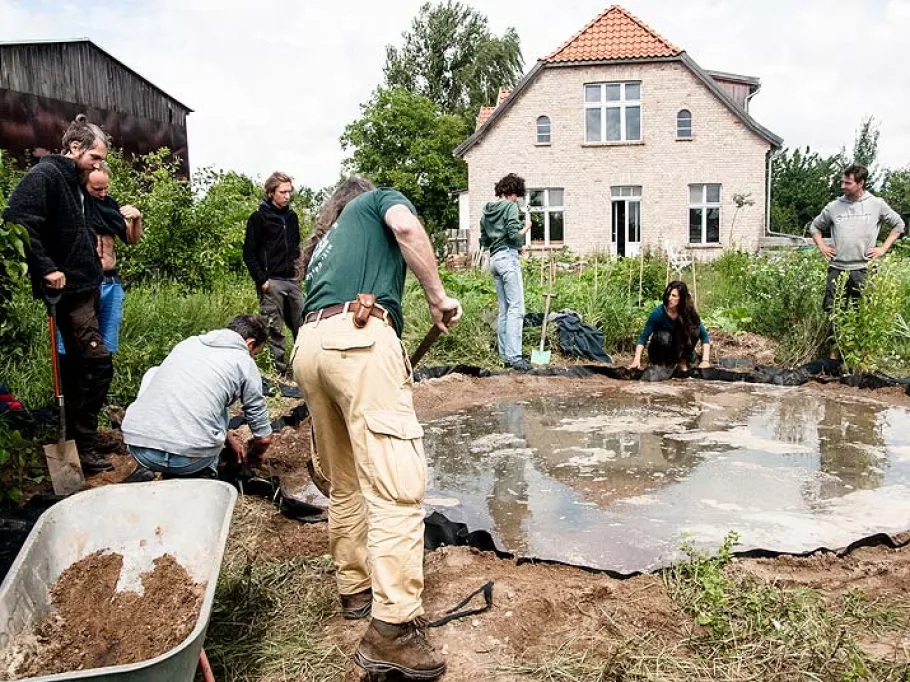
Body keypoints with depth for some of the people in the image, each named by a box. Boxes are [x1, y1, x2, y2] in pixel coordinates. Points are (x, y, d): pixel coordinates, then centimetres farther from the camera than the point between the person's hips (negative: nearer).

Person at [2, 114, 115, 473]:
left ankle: (83, 437, 24)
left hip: (84, 288, 10)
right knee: (97, 361, -11)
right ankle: (81, 443, -1)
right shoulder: (44, 175, -11)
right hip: (68, 289, -10)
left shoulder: (76, 184, 17)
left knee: (79, 365, 14)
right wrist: (46, 268, -23)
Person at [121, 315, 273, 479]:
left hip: (138, 450, 3)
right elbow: (264, 438, 15)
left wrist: (228, 438, 45)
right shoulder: (245, 363, 8)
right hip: (190, 463, -3)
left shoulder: (188, 342, 21)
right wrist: (251, 456, 40)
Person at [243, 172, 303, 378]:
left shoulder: (291, 216, 13)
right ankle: (280, 370, 4)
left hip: (292, 281, 5)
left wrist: (297, 269, 12)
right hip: (272, 282, -5)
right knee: (275, 329, -1)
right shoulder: (259, 218, -4)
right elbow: (249, 254, -6)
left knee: (302, 325, 6)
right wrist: (262, 281, -11)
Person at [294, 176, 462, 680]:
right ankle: (391, 630, -17)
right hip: (359, 338, -8)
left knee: (345, 485, 19)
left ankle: (354, 589, 29)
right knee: (396, 486, -12)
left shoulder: (323, 242, 38)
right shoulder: (380, 199, 22)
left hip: (308, 345, 8)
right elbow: (406, 227, -4)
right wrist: (437, 296, 3)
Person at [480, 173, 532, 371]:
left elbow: (484, 241, 19)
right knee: (516, 308, -10)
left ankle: (505, 355, 11)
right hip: (508, 256, -8)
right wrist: (527, 227, 2)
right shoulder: (510, 206, -6)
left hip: (494, 258, 8)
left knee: (504, 310, 11)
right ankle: (514, 356, -16)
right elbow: (514, 235, -14)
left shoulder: (486, 211, 17)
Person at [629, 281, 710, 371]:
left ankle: (683, 363, -8)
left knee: (694, 330, -23)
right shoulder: (658, 312, -23)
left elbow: (704, 336, -16)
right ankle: (662, 364, -8)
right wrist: (637, 360, -34)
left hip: (679, 350, 2)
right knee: (664, 336, -34)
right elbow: (643, 338, -20)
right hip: (659, 352, -2)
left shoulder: (689, 313, -17)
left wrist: (705, 360, -29)